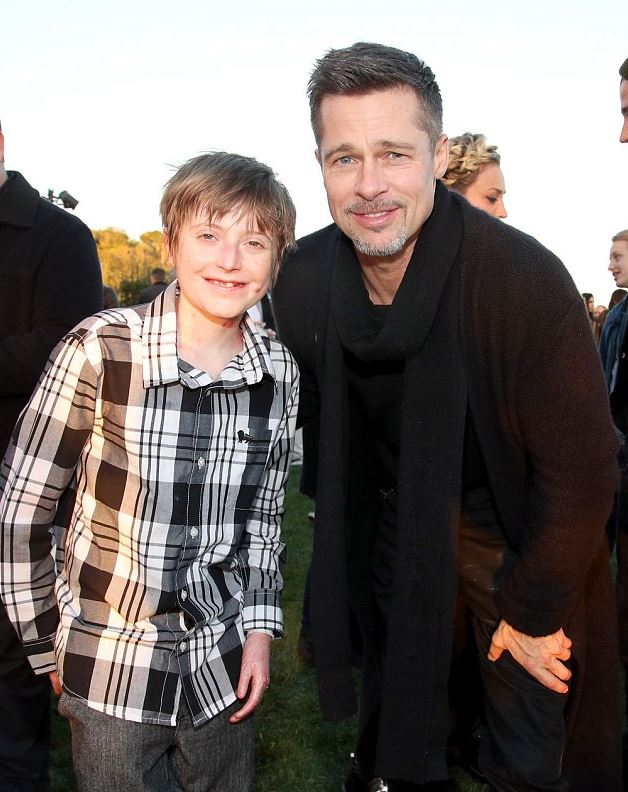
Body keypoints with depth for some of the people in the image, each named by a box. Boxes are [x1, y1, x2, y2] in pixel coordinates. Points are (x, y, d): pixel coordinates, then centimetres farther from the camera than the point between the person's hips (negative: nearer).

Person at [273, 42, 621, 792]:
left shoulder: (524, 277, -28)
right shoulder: (301, 281, -15)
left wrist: (534, 610, -12)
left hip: (512, 524, -3)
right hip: (391, 516, 4)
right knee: (396, 713, 22)